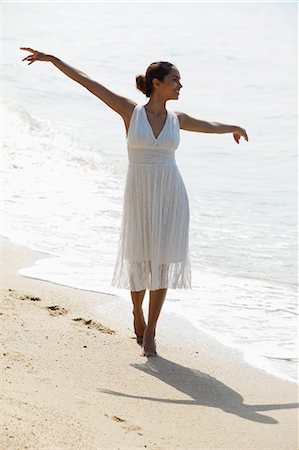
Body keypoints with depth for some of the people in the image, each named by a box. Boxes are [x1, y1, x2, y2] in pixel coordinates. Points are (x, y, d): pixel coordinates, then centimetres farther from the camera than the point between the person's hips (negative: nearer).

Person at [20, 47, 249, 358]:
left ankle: (150, 331, 10)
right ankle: (137, 314, 34)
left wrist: (234, 128, 48)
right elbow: (89, 83, 0)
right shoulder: (130, 111, 1)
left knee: (163, 262, 0)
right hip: (140, 195, -2)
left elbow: (210, 126, 30)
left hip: (170, 195, 2)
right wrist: (52, 59, -1)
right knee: (140, 260, 5)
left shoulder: (176, 120, 9)